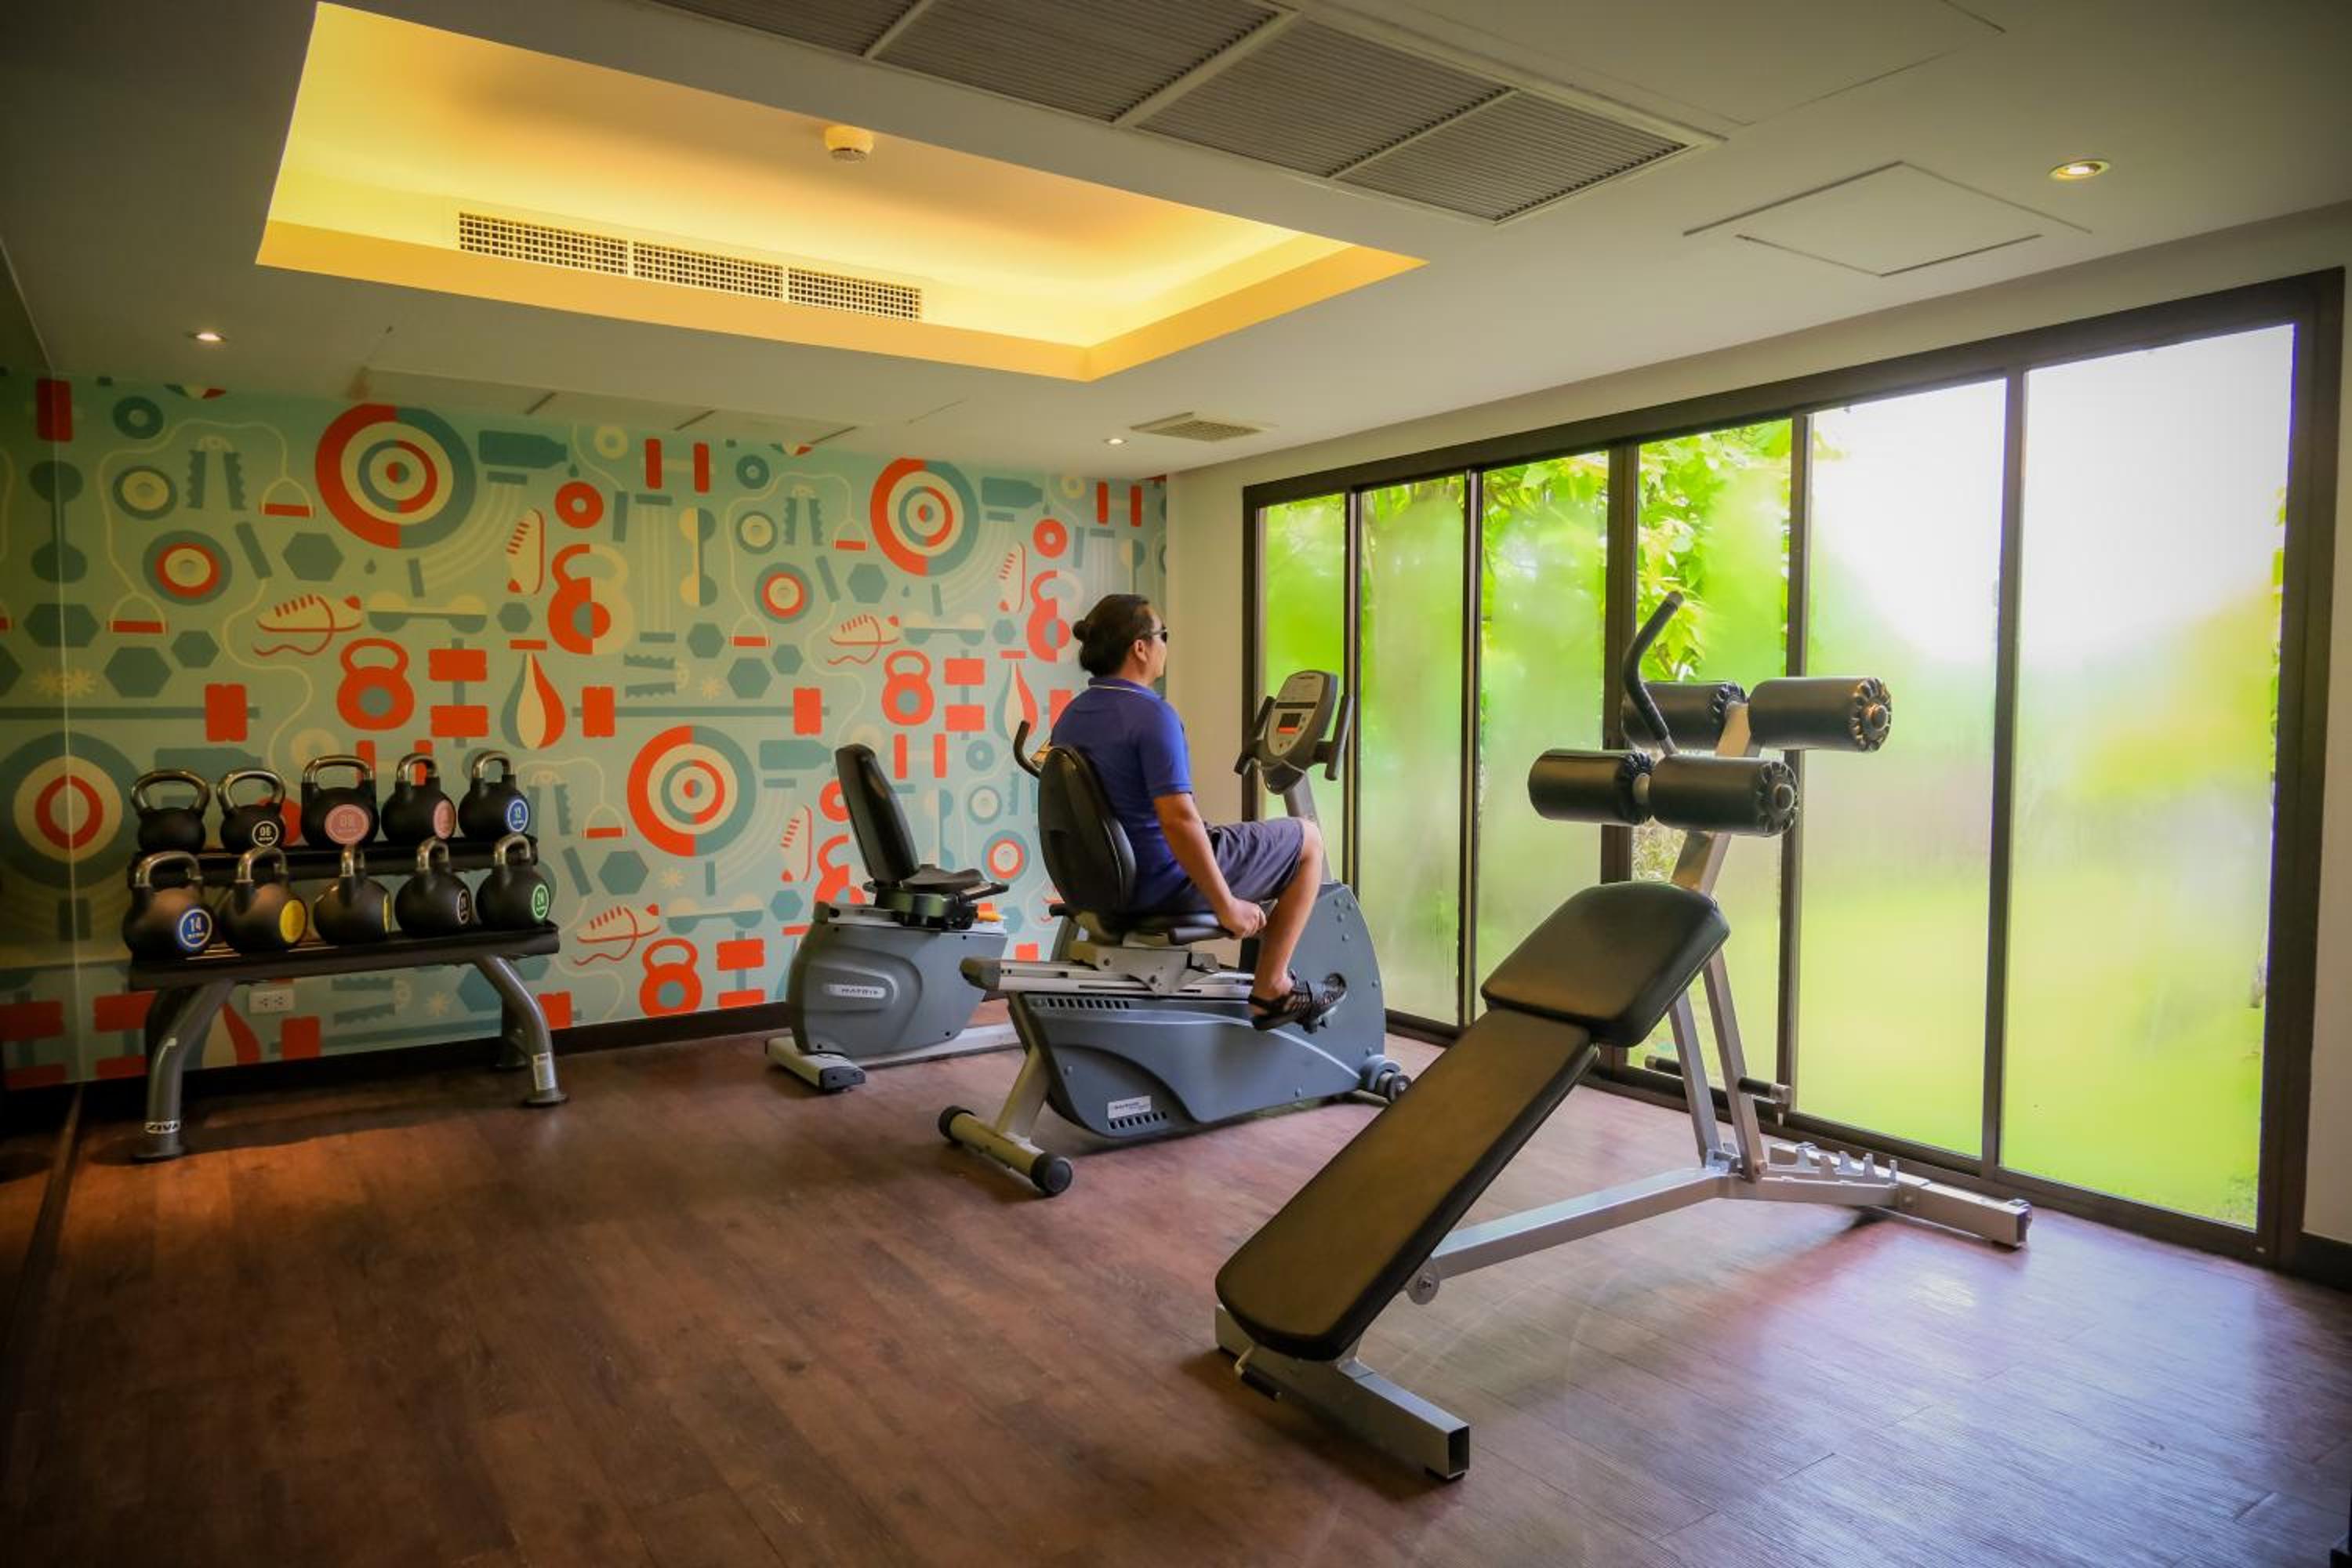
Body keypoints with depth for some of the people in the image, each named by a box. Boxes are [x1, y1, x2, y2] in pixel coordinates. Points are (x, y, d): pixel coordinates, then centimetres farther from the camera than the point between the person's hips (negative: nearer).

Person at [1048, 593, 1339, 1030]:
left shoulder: (1070, 716, 3)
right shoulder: (1153, 715, -23)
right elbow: (1178, 820, -31)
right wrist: (1226, 905, -22)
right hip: (1165, 884, -9)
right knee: (1308, 838, 8)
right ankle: (1271, 989, 11)